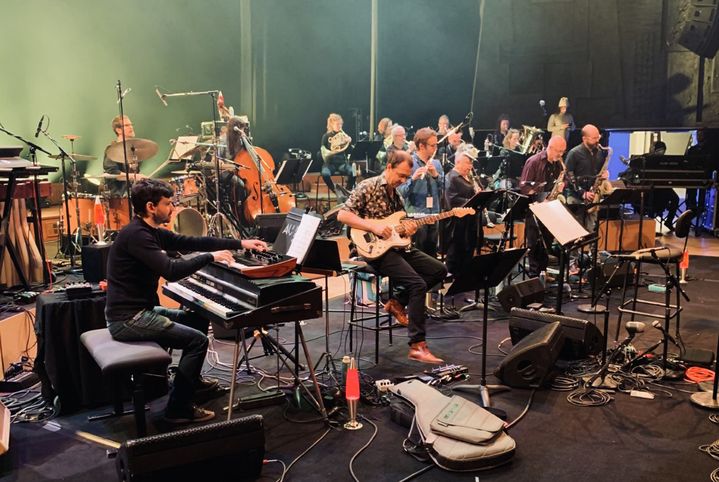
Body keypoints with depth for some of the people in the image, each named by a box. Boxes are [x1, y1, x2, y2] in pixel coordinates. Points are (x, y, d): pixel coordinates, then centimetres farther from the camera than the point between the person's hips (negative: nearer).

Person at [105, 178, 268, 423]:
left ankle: (191, 379, 38)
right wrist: (211, 257, -18)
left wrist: (240, 243, 7)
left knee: (198, 318, 21)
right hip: (128, 319, -10)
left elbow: (192, 242, 10)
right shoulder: (136, 235, -22)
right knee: (197, 339, -13)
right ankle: (178, 409, -3)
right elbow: (171, 271, -30)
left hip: (140, 310, 10)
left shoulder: (151, 231, 8)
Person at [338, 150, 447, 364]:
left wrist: (407, 229, -3)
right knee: (418, 284, -23)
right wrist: (373, 227, -22)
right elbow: (342, 215, -15)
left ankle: (398, 303, 8)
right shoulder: (367, 187, -9)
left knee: (439, 270, 2)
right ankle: (417, 346, -21)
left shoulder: (396, 194, 16)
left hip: (398, 246, 9)